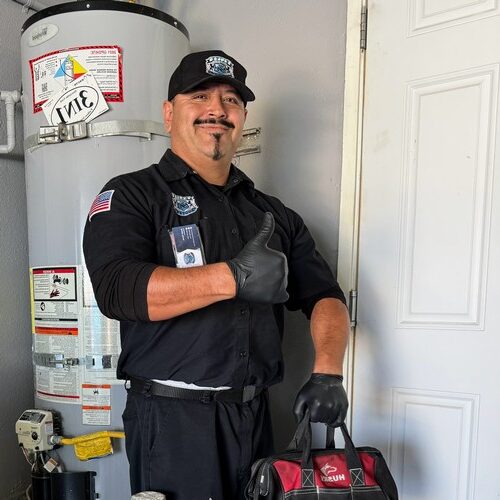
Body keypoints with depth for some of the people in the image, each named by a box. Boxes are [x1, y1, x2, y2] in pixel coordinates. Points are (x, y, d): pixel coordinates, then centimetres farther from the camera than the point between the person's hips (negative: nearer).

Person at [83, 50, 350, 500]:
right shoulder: (131, 196, -4)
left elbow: (325, 296, 5)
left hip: (255, 416, 5)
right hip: (172, 419, -4)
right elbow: (115, 288, -20)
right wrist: (231, 278, -29)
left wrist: (328, 373, -11)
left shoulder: (274, 214, 9)